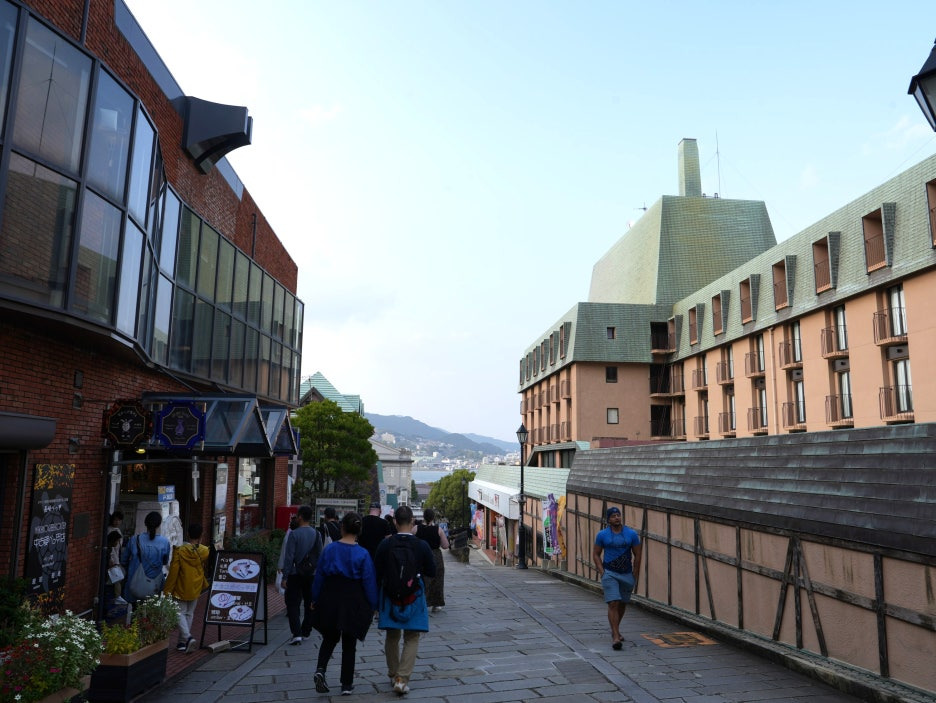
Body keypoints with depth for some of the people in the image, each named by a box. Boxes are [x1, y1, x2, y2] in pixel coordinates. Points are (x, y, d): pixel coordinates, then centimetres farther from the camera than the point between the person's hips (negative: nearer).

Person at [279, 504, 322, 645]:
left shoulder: (294, 534, -12)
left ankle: (297, 633, -10)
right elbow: (320, 555, 5)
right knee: (310, 604, 15)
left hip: (295, 574, -4)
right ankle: (306, 632, 22)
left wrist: (285, 576, -7)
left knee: (293, 604, 1)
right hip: (312, 574, 4)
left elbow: (289, 557, -12)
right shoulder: (316, 534, 2)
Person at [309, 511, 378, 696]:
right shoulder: (362, 554, -11)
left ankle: (320, 670, -2)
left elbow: (319, 576, 3)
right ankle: (347, 684, 17)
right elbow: (369, 582, -7)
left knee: (329, 638, 21)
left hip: (330, 599, 2)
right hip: (353, 602, -2)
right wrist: (372, 605, 3)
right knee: (349, 644, 12)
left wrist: (315, 599, 14)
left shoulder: (329, 549, -5)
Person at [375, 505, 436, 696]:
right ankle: (402, 678, -5)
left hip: (390, 594, 2)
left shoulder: (385, 544, -9)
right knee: (411, 638, 7)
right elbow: (431, 572, -3)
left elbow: (377, 572, -4)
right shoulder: (422, 546, -11)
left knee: (392, 637, 18)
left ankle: (393, 675, 32)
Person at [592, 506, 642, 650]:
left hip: (627, 574, 3)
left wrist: (635, 576, 1)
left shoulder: (632, 534, 0)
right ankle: (615, 637, -11)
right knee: (613, 603, -13)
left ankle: (615, 629, 38)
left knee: (622, 603, 16)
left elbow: (637, 555, 4)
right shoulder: (602, 535, -2)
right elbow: (596, 554, 3)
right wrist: (601, 572, -7)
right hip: (609, 573, -2)